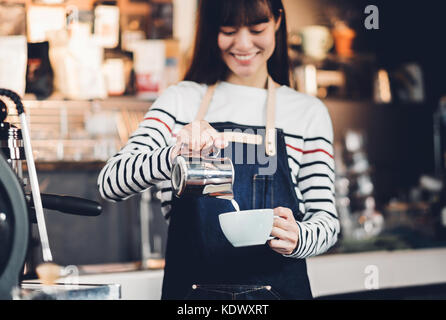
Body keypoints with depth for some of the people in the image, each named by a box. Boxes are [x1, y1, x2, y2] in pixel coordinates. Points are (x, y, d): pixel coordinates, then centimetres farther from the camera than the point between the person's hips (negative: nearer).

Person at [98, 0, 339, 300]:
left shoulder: (308, 112, 7)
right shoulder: (181, 100, 6)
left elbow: (326, 220, 3)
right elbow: (110, 182, -7)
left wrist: (297, 238, -20)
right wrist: (173, 157, -26)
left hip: (279, 289, 2)